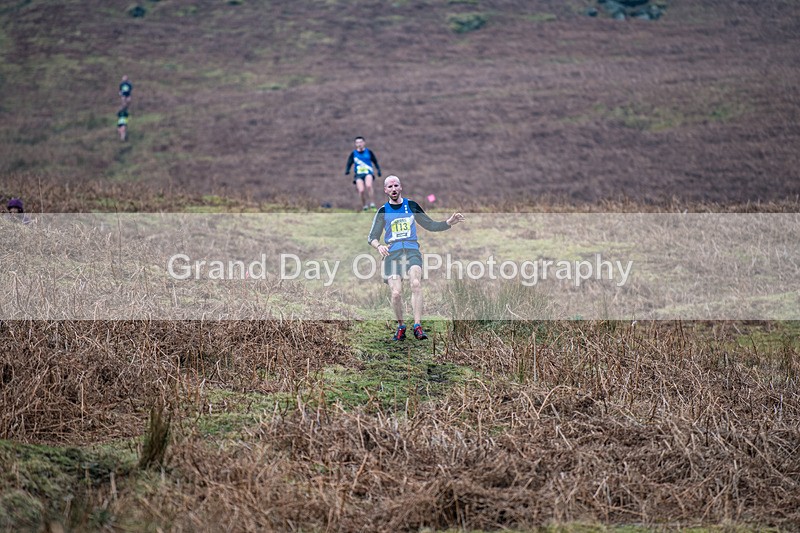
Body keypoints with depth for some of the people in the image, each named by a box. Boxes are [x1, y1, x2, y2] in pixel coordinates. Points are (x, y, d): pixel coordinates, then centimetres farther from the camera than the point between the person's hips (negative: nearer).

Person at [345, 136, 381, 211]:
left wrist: (378, 170, 5)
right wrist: (347, 171, -9)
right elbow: (349, 163, 10)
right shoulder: (353, 154, 7)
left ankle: (372, 205, -21)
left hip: (368, 172, -1)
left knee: (368, 186, -30)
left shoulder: (369, 152, 7)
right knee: (361, 190, -18)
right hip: (359, 174, 1)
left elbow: (375, 161, 16)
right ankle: (365, 207, 3)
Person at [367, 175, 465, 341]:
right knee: (396, 293, -15)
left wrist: (449, 223, 3)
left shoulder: (411, 206, 13)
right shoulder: (383, 211, 11)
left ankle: (417, 326, -29)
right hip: (392, 253, 0)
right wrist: (378, 246, -13)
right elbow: (372, 237, 10)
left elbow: (430, 225, 18)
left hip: (412, 251, 0)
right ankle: (401, 326, 8)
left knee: (416, 284, -27)